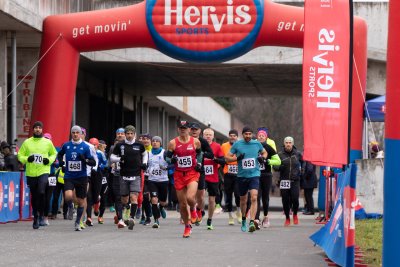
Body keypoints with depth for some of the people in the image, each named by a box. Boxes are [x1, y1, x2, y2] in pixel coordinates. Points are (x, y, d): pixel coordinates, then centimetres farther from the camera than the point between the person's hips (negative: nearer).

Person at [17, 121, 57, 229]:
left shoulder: (47, 142, 5)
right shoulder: (27, 142, 5)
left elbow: (54, 153, 18)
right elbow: (20, 155, 9)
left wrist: (49, 160, -2)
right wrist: (27, 159, -11)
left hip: (43, 172, -2)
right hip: (31, 173, 2)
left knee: (41, 192, -22)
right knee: (34, 196, 9)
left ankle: (41, 215, -8)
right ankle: (35, 218, 22)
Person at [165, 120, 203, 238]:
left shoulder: (195, 142, 0)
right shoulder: (173, 143, -2)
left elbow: (199, 153, 19)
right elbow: (167, 157, 6)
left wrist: (199, 163, 4)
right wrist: (171, 160, -16)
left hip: (192, 173, -1)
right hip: (179, 175, 1)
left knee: (190, 198, -24)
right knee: (182, 203, 5)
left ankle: (193, 210, 13)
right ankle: (187, 227, 24)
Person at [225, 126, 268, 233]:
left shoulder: (257, 143, 5)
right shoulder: (237, 145, 1)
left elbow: (264, 152, 23)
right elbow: (227, 158, 4)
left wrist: (263, 158, 1)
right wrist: (237, 158, -14)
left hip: (254, 175, -1)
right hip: (242, 176, 1)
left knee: (254, 198, -18)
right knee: (243, 200, 12)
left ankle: (252, 222, -23)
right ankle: (243, 220, 36)